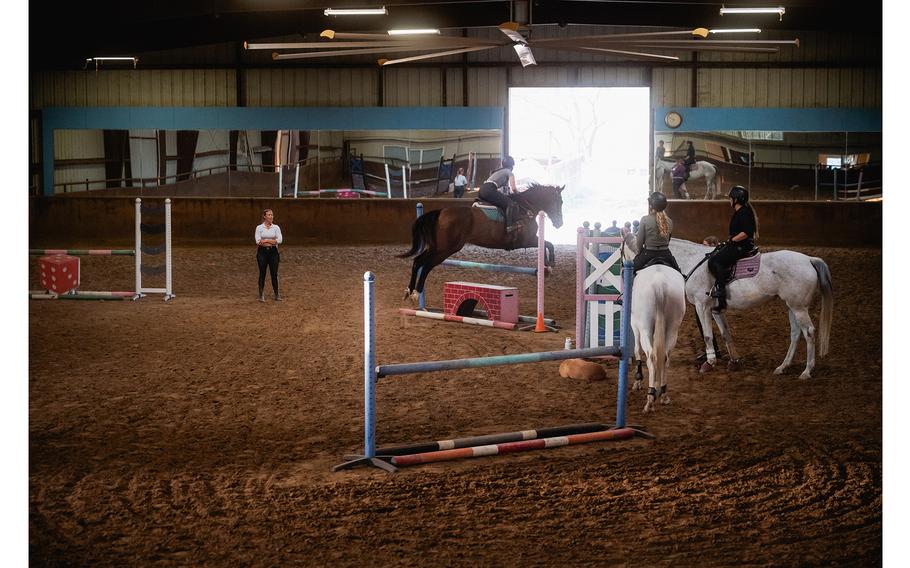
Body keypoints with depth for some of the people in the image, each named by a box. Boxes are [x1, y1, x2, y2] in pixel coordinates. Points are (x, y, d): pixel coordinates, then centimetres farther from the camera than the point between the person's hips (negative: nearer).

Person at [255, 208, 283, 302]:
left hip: (273, 252, 1)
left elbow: (279, 240, -8)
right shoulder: (259, 228, 0)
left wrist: (266, 240, -11)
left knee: (274, 273, 2)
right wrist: (272, 241, -11)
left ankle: (277, 294, 10)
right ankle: (261, 295, 8)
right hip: (262, 252, -1)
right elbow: (258, 241, -11)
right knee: (262, 274, 1)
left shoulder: (276, 227, 4)